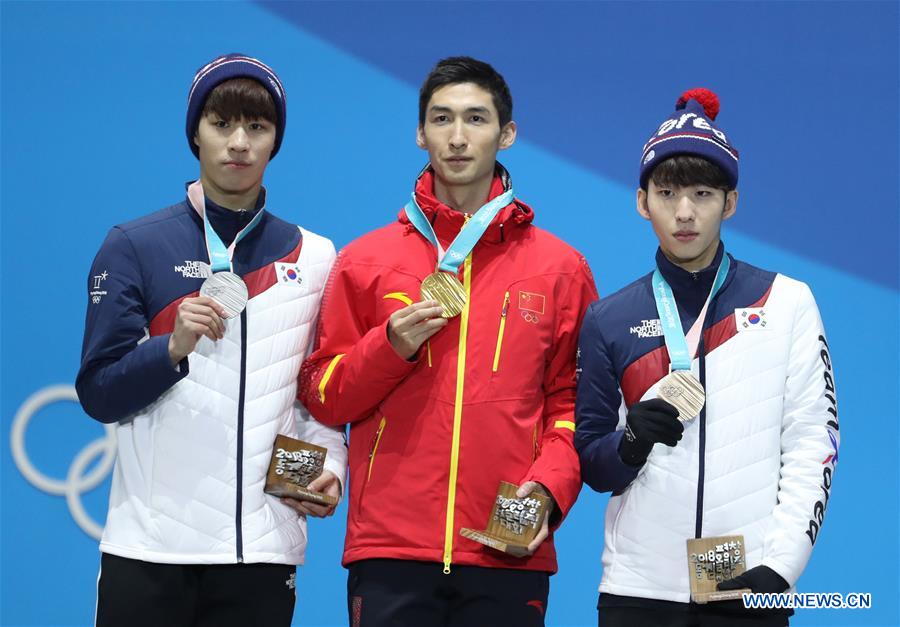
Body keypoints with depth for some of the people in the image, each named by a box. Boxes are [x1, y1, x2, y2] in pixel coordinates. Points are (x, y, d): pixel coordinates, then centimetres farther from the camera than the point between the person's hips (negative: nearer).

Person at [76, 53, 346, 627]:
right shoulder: (134, 247, 3)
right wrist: (174, 346, -17)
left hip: (265, 547, 2)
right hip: (150, 543, -2)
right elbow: (99, 395, 0)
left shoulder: (315, 258, 11)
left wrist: (330, 467, -1)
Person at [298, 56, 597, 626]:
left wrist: (549, 487, -7)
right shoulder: (365, 261, 10)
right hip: (390, 551, 0)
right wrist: (391, 347, -7)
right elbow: (323, 398, 9)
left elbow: (572, 401, 9)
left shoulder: (561, 268, 9)